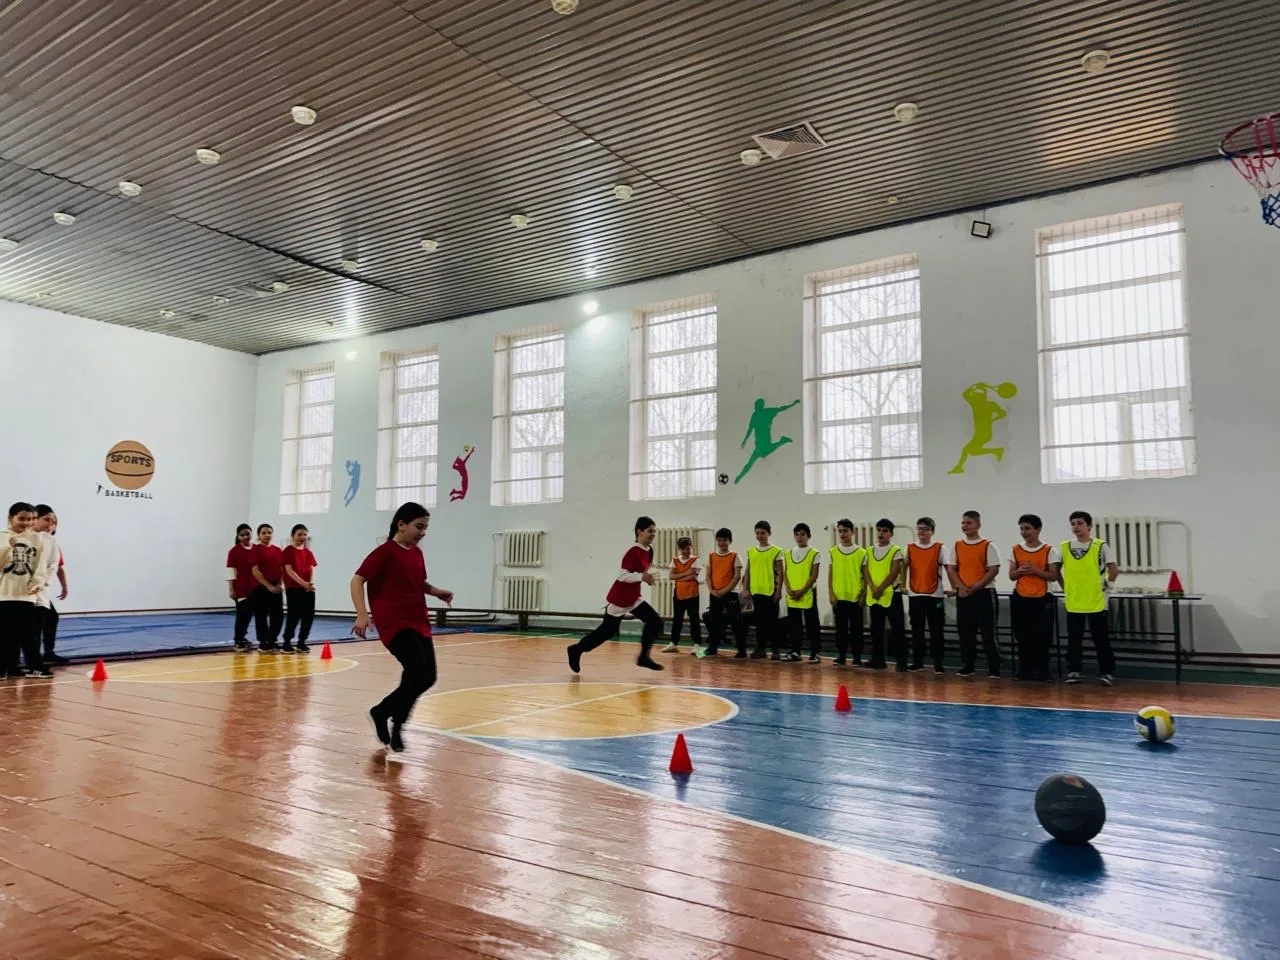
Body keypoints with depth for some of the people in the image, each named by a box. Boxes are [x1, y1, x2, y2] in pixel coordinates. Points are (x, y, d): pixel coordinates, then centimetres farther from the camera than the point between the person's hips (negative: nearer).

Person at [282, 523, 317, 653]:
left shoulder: (308, 552, 13)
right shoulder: (287, 551, -3)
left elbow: (312, 569, 6)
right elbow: (289, 570, -12)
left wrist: (311, 582, -13)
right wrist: (303, 583, -21)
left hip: (309, 588, 6)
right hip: (293, 588, -6)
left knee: (309, 614, 4)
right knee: (294, 614, -8)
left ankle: (302, 642, 14)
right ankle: (287, 642, 3)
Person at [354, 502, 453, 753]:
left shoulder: (417, 553, 12)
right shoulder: (385, 552, -10)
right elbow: (357, 580, -13)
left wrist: (438, 592, 8)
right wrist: (362, 614, -25)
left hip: (418, 622, 8)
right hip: (394, 623, -8)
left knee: (427, 678, 6)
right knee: (418, 673, -18)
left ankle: (381, 711, 26)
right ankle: (396, 728, 3)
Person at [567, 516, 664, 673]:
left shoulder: (649, 551, 3)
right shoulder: (633, 552, -23)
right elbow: (622, 575, -28)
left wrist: (647, 578, 0)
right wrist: (642, 577, -34)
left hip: (634, 598, 8)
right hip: (618, 599, -8)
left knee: (655, 622, -5)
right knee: (607, 631, 4)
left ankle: (644, 657, 6)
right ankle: (576, 650, 23)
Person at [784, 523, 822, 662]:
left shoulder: (814, 554, -2)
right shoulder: (788, 554, 11)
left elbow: (814, 576, -7)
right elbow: (786, 574, 9)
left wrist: (802, 591, -14)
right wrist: (789, 590, -6)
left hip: (808, 594, -4)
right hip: (791, 596, 4)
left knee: (812, 625, 0)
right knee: (794, 625, 9)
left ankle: (815, 652, 5)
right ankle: (795, 652, 17)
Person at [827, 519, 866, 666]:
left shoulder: (861, 552, 1)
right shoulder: (833, 552, 5)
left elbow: (865, 576, 3)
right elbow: (830, 575, 5)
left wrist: (864, 595, -4)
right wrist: (831, 594, -2)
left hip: (856, 597, -1)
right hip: (838, 597, 1)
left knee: (856, 628, 4)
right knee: (840, 628, 6)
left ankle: (857, 657, 11)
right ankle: (841, 656, 13)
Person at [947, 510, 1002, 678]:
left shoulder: (988, 545, -3)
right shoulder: (957, 546, 10)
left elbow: (994, 569, -9)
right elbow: (951, 569, 7)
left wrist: (975, 587, -14)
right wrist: (961, 587, -9)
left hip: (983, 593, -4)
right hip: (962, 594, 4)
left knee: (987, 632, -4)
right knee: (965, 631, 7)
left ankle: (994, 669, 2)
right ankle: (967, 667, 15)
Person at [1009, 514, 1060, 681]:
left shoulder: (1049, 551, -3)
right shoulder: (1016, 550, 6)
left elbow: (1053, 576, -5)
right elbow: (1011, 575, 8)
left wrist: (1036, 570, -19)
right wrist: (1020, 571, -14)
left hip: (1041, 599, -3)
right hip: (1020, 599, 3)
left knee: (1041, 637, -1)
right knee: (1022, 637, 5)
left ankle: (1041, 671, 10)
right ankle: (1024, 670, 14)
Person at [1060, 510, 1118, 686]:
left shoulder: (1100, 546, -3)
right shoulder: (1064, 547, 4)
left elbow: (1114, 569, 1)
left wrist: (1108, 587, -1)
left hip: (1096, 602, -2)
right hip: (1073, 602, 2)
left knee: (1101, 640, 2)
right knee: (1074, 640, 7)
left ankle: (1106, 672, 9)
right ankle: (1073, 672, 15)